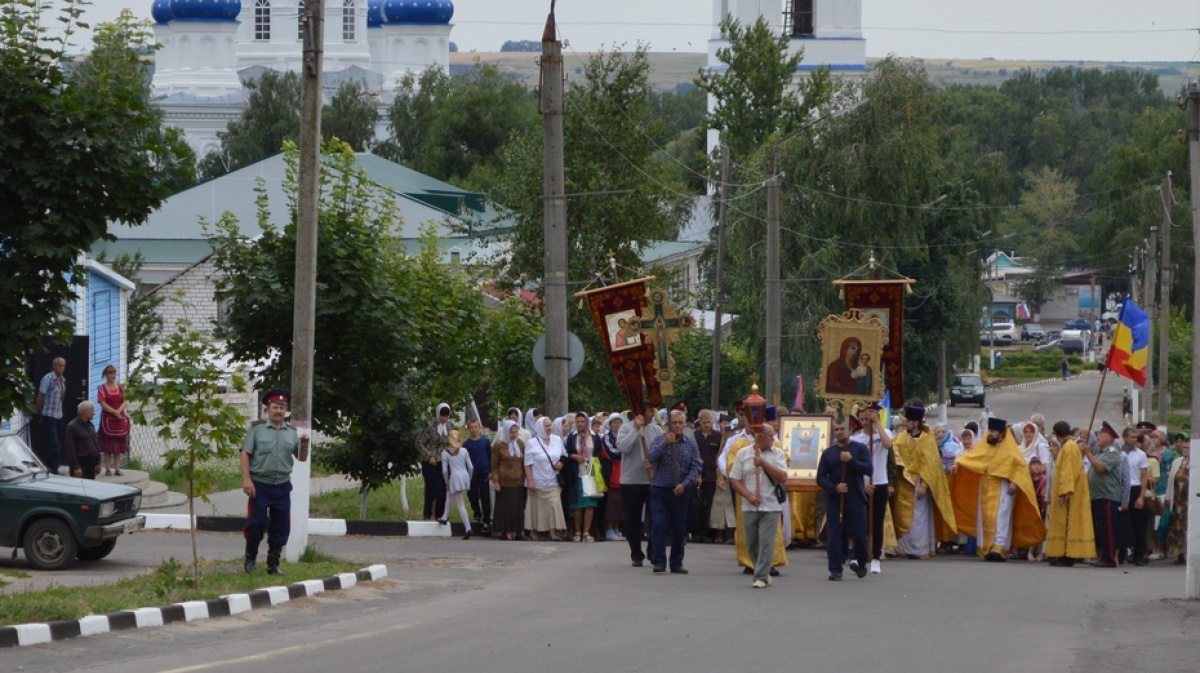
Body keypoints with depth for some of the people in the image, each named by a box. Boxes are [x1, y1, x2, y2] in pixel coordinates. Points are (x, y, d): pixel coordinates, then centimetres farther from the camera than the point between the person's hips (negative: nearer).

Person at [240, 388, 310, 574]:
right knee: (256, 523, -2)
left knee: (280, 527, 5)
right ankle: (250, 557, 19)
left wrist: (304, 445, -10)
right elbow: (244, 454, -4)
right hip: (260, 484, -3)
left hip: (282, 486, 3)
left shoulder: (292, 432, 8)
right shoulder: (257, 429, -2)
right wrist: (246, 480, -13)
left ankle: (273, 564, 15)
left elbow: (301, 458, 12)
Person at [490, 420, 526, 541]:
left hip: (519, 482, 4)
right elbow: (494, 465, -2)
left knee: (518, 507, 3)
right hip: (505, 483, -4)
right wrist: (495, 481, -8)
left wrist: (526, 478, 11)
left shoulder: (520, 444, 9)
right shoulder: (499, 445, -4)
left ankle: (515, 531, 11)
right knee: (505, 508, -3)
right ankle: (506, 532, 2)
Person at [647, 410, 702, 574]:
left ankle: (677, 563, 14)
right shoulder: (660, 440, 2)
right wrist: (665, 443, -23)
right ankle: (659, 561, -9)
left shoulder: (691, 443, 5)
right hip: (660, 490, -2)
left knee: (679, 528, 6)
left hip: (681, 491, 2)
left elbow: (696, 467, 0)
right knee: (660, 525, -10)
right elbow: (651, 458, -13)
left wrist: (685, 484, -14)